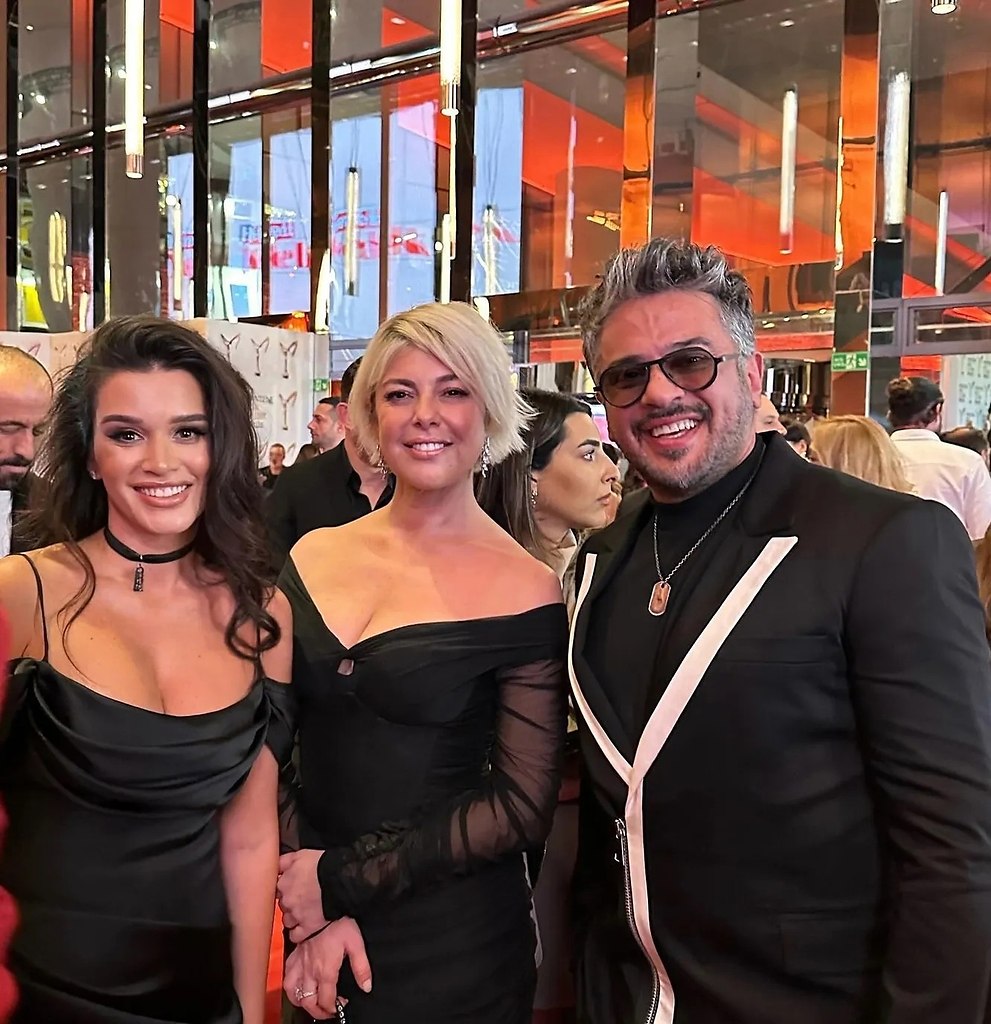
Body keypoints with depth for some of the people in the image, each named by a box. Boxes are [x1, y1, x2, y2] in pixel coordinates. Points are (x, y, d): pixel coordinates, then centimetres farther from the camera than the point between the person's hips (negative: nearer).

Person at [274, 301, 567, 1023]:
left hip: (453, 945, -3)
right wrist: (311, 916, -9)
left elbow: (522, 807, -11)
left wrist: (341, 880, -12)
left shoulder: (525, 592, -12)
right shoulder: (314, 557, -2)